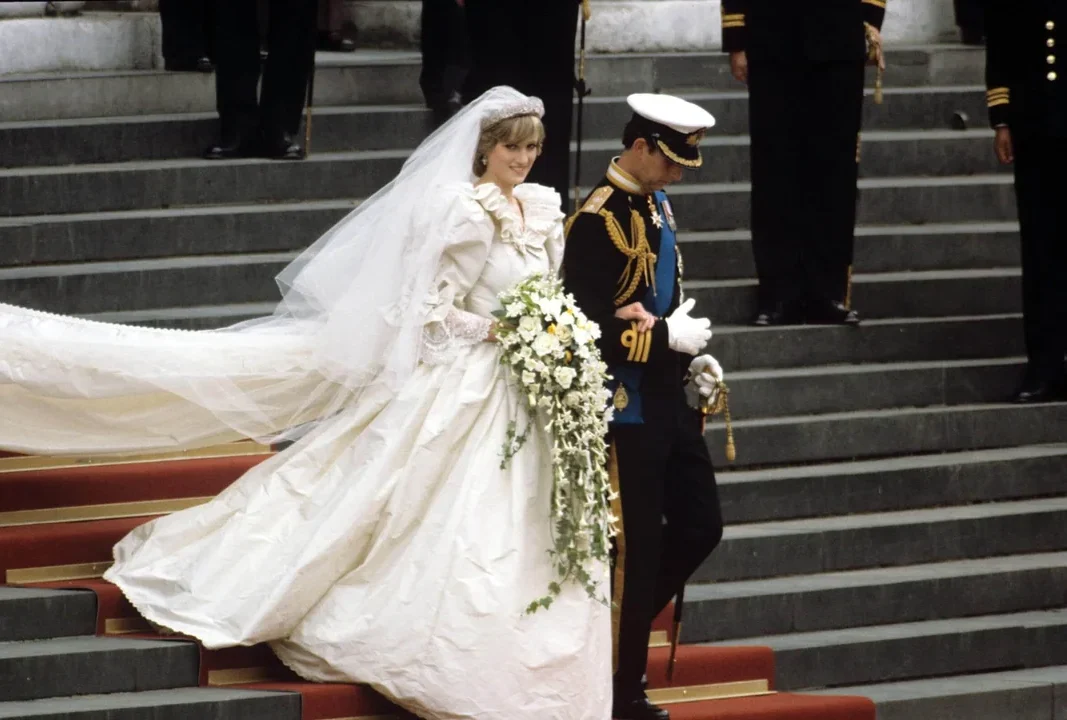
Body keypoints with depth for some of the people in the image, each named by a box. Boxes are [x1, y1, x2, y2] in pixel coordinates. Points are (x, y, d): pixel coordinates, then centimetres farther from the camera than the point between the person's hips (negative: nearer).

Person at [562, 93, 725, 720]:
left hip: (668, 400, 9)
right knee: (636, 545, -1)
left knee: (701, 527, 13)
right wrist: (667, 338, -18)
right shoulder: (599, 220, -18)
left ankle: (618, 628, 28)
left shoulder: (658, 204, 11)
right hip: (626, 407, -9)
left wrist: (692, 356, 8)